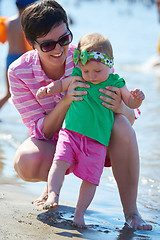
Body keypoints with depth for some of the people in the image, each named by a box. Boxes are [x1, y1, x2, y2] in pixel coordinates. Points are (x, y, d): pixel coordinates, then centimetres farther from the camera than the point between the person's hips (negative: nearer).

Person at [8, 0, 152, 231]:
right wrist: (66, 101, -36)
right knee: (25, 162, -34)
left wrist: (119, 107, -42)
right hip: (55, 145, 0)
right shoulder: (19, 72, -17)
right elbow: (42, 131, -17)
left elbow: (131, 116, -15)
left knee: (121, 125, -33)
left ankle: (131, 211, -23)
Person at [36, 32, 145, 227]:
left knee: (91, 176, -3)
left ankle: (79, 213, 5)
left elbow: (130, 103, 6)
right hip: (71, 132, 1)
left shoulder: (115, 84, 2)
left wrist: (137, 98, -16)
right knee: (61, 161, -21)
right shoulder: (77, 78, 6)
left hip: (97, 140, -1)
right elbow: (60, 84, 22)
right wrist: (48, 89, 3)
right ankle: (53, 195, -23)